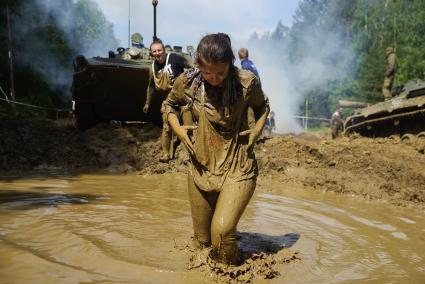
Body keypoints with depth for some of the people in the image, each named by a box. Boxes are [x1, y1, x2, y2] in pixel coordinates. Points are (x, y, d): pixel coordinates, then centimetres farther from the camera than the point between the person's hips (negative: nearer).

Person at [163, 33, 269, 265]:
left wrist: (257, 130, -8)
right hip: (201, 167, 3)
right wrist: (179, 130, -4)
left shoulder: (247, 82, -13)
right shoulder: (187, 82, -8)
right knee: (202, 240, 13)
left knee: (222, 231, -20)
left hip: (238, 168, -3)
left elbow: (262, 107, 10)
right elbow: (169, 105, 13)